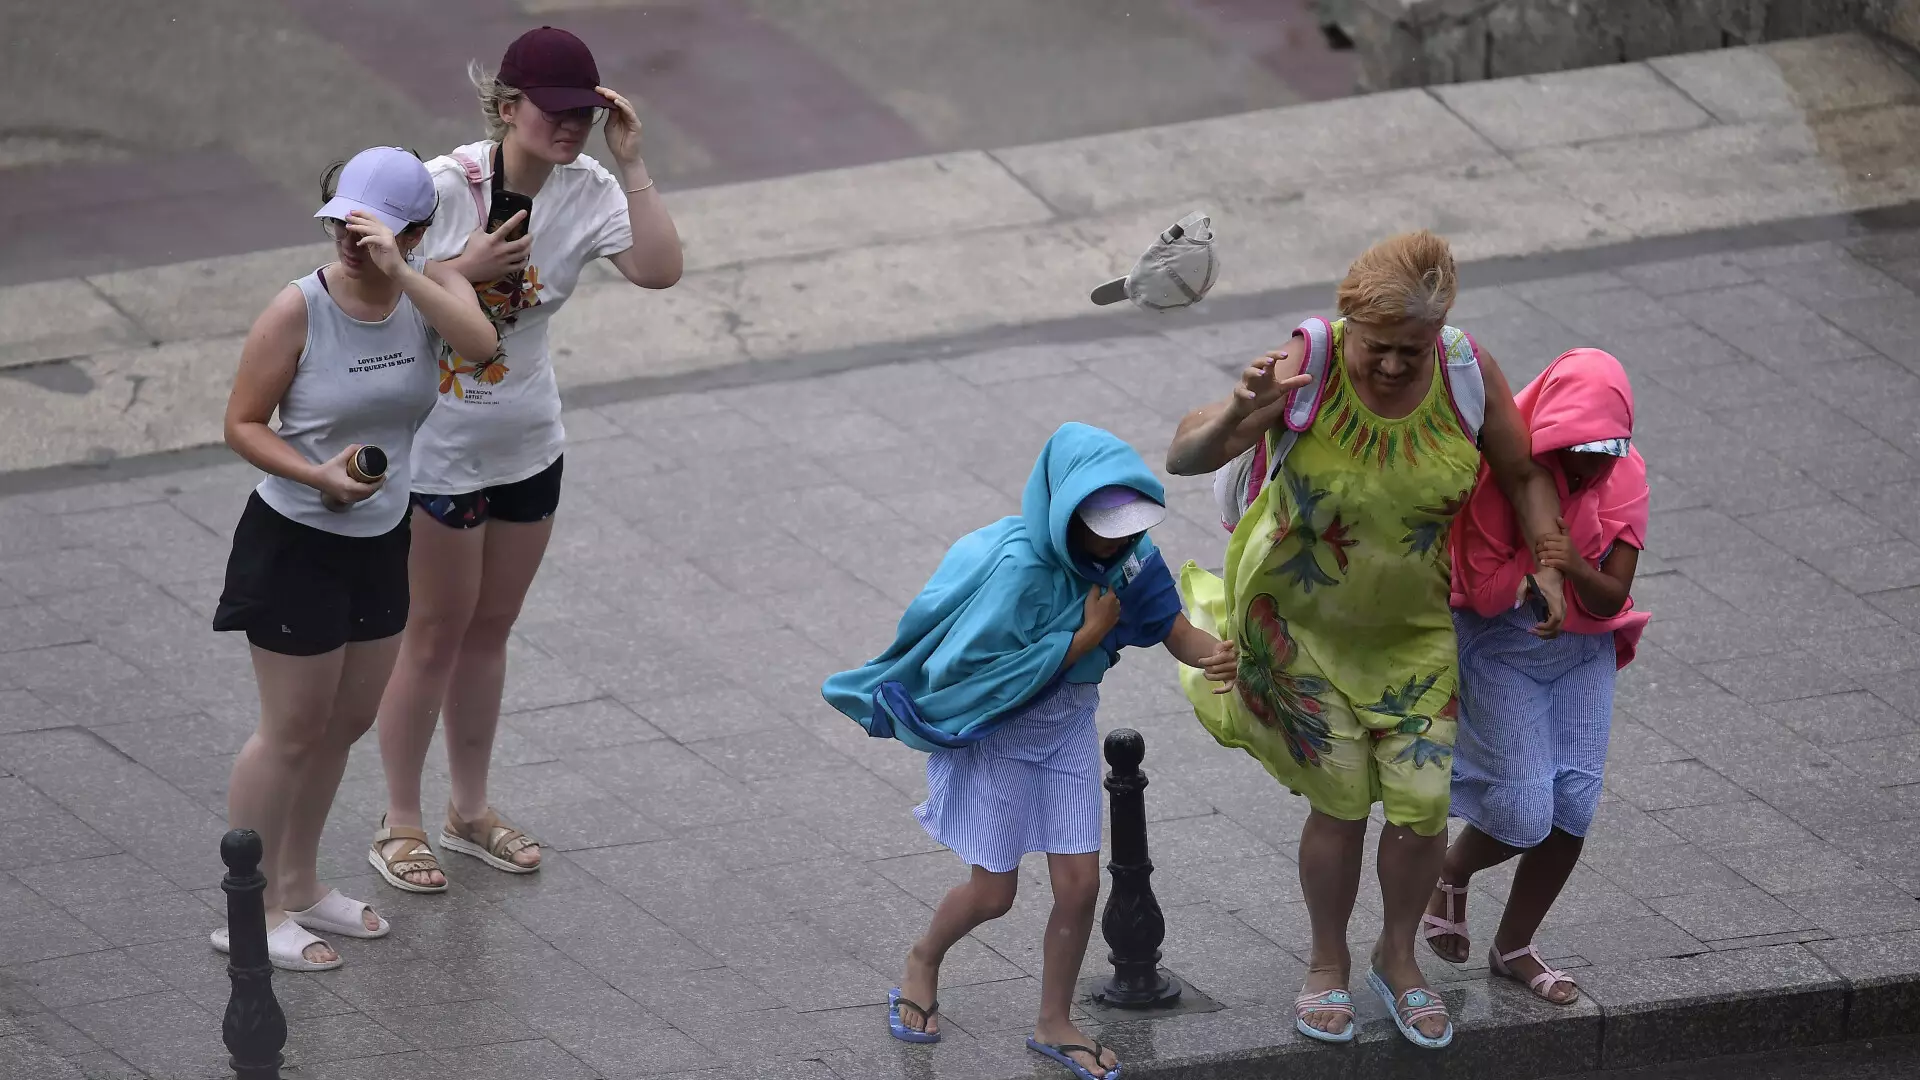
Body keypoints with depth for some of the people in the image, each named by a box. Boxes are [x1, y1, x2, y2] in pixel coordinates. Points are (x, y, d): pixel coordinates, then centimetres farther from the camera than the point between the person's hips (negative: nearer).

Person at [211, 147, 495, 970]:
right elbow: (243, 423, -12)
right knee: (293, 733, 2)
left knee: (347, 723, 19)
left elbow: (480, 342, -29)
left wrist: (397, 272, -39)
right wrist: (320, 477, -27)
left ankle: (298, 886, 37)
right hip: (295, 545, -6)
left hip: (381, 544, 6)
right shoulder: (300, 310, -18)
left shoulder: (430, 290, -8)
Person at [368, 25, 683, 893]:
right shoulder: (445, 186, -21)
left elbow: (659, 268, -24)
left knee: (490, 627, 18)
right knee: (437, 633, 5)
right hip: (438, 450, -5)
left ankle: (469, 810, 34)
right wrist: (465, 268, -28)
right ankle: (399, 825, 20)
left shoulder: (588, 191, -9)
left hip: (528, 446, 5)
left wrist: (630, 165, -27)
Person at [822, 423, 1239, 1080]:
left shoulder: (1127, 552, -12)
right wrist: (1086, 637, -28)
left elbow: (1174, 629, -9)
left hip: (1068, 729, 5)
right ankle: (923, 962, 38)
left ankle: (1054, 1024, 23)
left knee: (1079, 883, 2)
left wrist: (1214, 654, -32)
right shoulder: (1019, 567, -32)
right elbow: (989, 675, -29)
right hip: (995, 731, -5)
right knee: (993, 892, 5)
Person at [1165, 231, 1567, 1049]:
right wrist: (1240, 414, -53)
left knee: (1422, 804, 2)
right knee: (1341, 803, 5)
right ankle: (1328, 966, 31)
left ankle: (1397, 958, 29)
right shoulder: (1307, 367, -27)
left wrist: (1550, 570, -14)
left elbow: (1523, 476, -1)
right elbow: (1183, 458, -32)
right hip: (1302, 621, -2)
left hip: (1411, 628, 2)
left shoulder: (1467, 373, -18)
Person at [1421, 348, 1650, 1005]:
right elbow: (1484, 593, -20)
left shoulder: (1624, 475, -11)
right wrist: (1544, 553, -28)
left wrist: (1576, 568, -34)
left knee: (1574, 804, 0)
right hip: (1497, 647, -4)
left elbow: (1610, 599, -13)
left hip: (1583, 649, 4)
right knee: (1524, 811, -13)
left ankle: (1514, 946, 20)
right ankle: (1451, 873, 21)